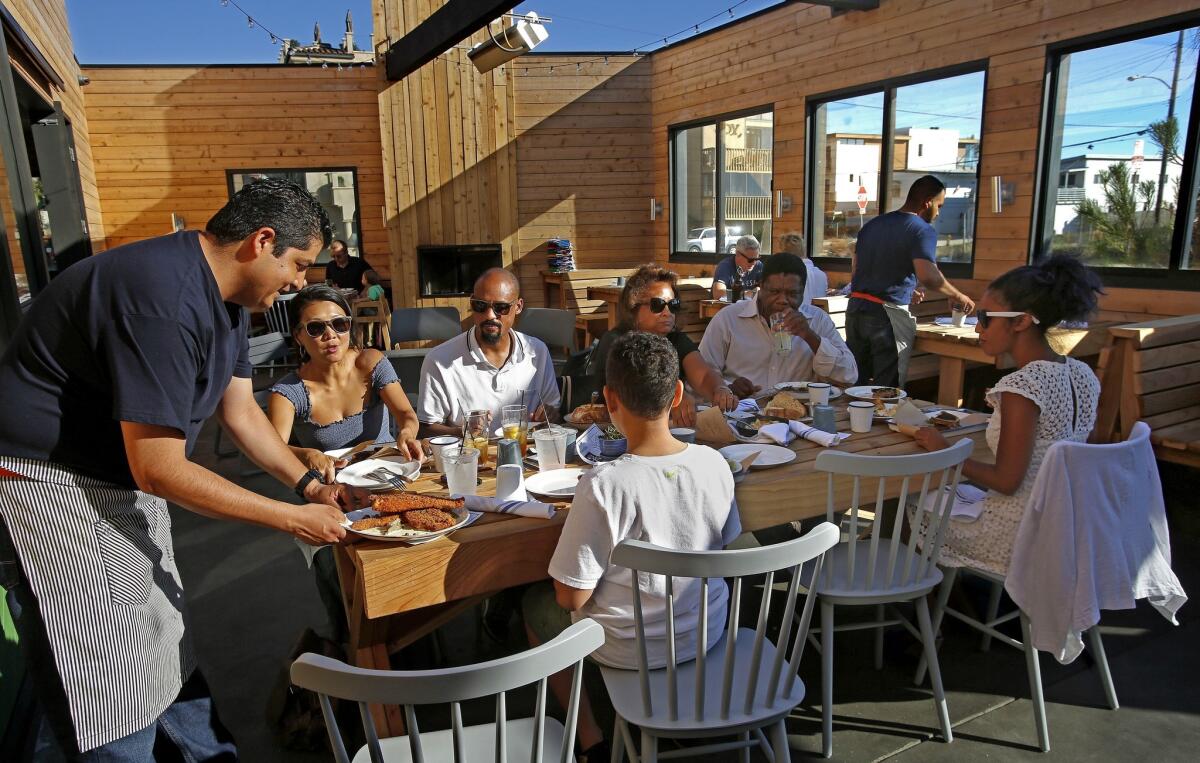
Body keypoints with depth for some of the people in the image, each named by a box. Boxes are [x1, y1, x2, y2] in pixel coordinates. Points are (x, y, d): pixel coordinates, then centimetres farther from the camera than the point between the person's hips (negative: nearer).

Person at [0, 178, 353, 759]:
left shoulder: (223, 294, 3)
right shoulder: (164, 300, -30)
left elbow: (240, 410, 10)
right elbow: (159, 470, -28)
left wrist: (309, 484, 1)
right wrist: (292, 519, -21)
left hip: (123, 484, 10)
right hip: (53, 488, -10)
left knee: (170, 653, 18)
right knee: (111, 709, 0)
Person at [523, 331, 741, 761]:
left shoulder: (603, 487, -32)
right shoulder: (715, 464, -15)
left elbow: (572, 597, -22)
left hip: (630, 650, -5)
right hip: (707, 633, 6)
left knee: (536, 603, 23)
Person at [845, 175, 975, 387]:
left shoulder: (872, 225, 15)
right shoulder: (922, 230, -6)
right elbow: (928, 276, -21)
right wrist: (957, 296, -3)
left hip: (855, 308, 7)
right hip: (889, 313, -7)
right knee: (888, 389, 0)